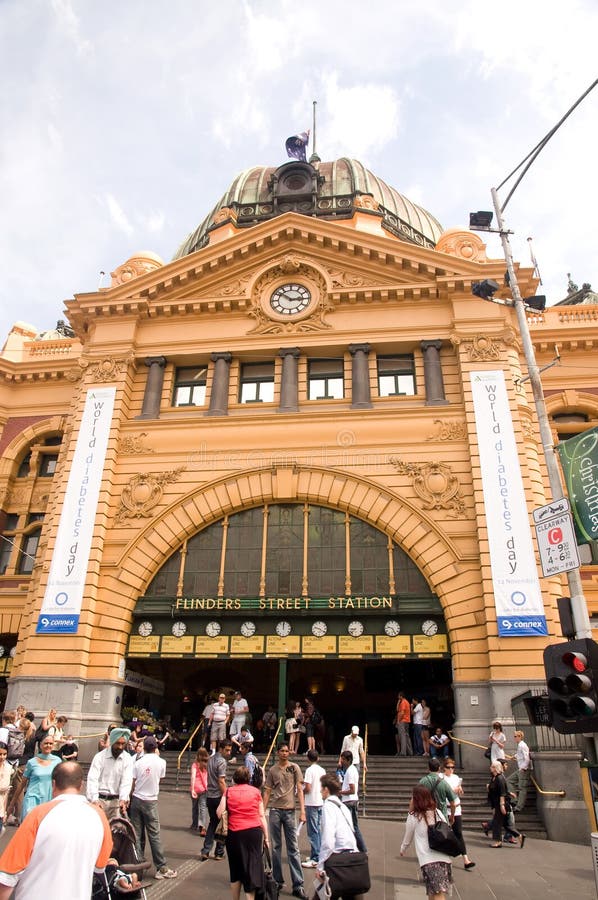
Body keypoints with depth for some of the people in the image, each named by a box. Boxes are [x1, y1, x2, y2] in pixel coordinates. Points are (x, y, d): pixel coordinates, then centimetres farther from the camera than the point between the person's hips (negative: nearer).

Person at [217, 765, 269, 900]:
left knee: (236, 869, 18)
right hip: (254, 831, 0)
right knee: (252, 866, 8)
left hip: (235, 833, 0)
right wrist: (266, 837, 10)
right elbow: (262, 816, 5)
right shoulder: (255, 791, 6)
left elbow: (219, 814, -1)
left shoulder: (229, 791, 3)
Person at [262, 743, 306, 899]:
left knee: (293, 848, -1)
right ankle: (278, 881, 21)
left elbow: (299, 790, 0)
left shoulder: (294, 768, 2)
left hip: (289, 810, -1)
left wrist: (302, 811, -8)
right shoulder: (272, 770, 5)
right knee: (276, 846, 8)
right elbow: (267, 792, 7)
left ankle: (298, 885, 3)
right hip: (275, 810, 1)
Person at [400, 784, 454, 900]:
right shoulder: (437, 812, 12)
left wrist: (402, 850, 35)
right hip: (444, 858, 5)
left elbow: (408, 839, 17)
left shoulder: (413, 817, 2)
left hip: (428, 861, -5)